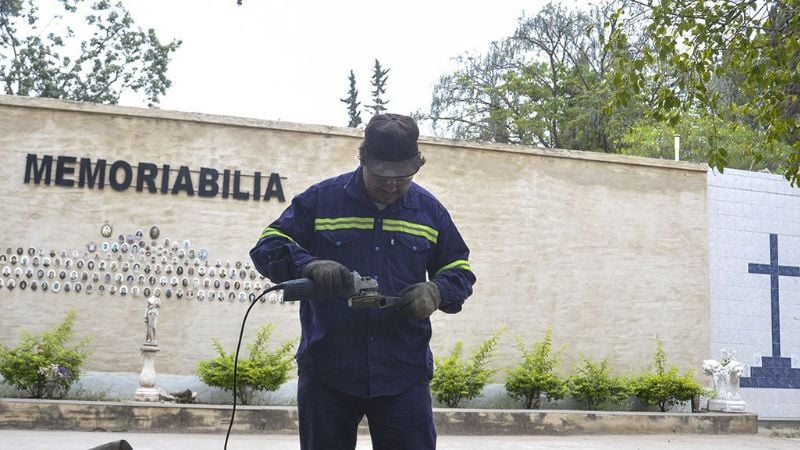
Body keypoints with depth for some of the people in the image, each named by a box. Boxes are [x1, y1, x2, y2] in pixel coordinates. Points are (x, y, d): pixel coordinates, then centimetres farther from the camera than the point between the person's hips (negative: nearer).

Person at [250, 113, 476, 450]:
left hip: (404, 375, 1)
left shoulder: (430, 210, 9)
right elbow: (267, 248, -1)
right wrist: (309, 265, -22)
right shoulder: (320, 199, 1)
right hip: (326, 373, -1)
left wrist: (437, 291, -8)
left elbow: (459, 271, 16)